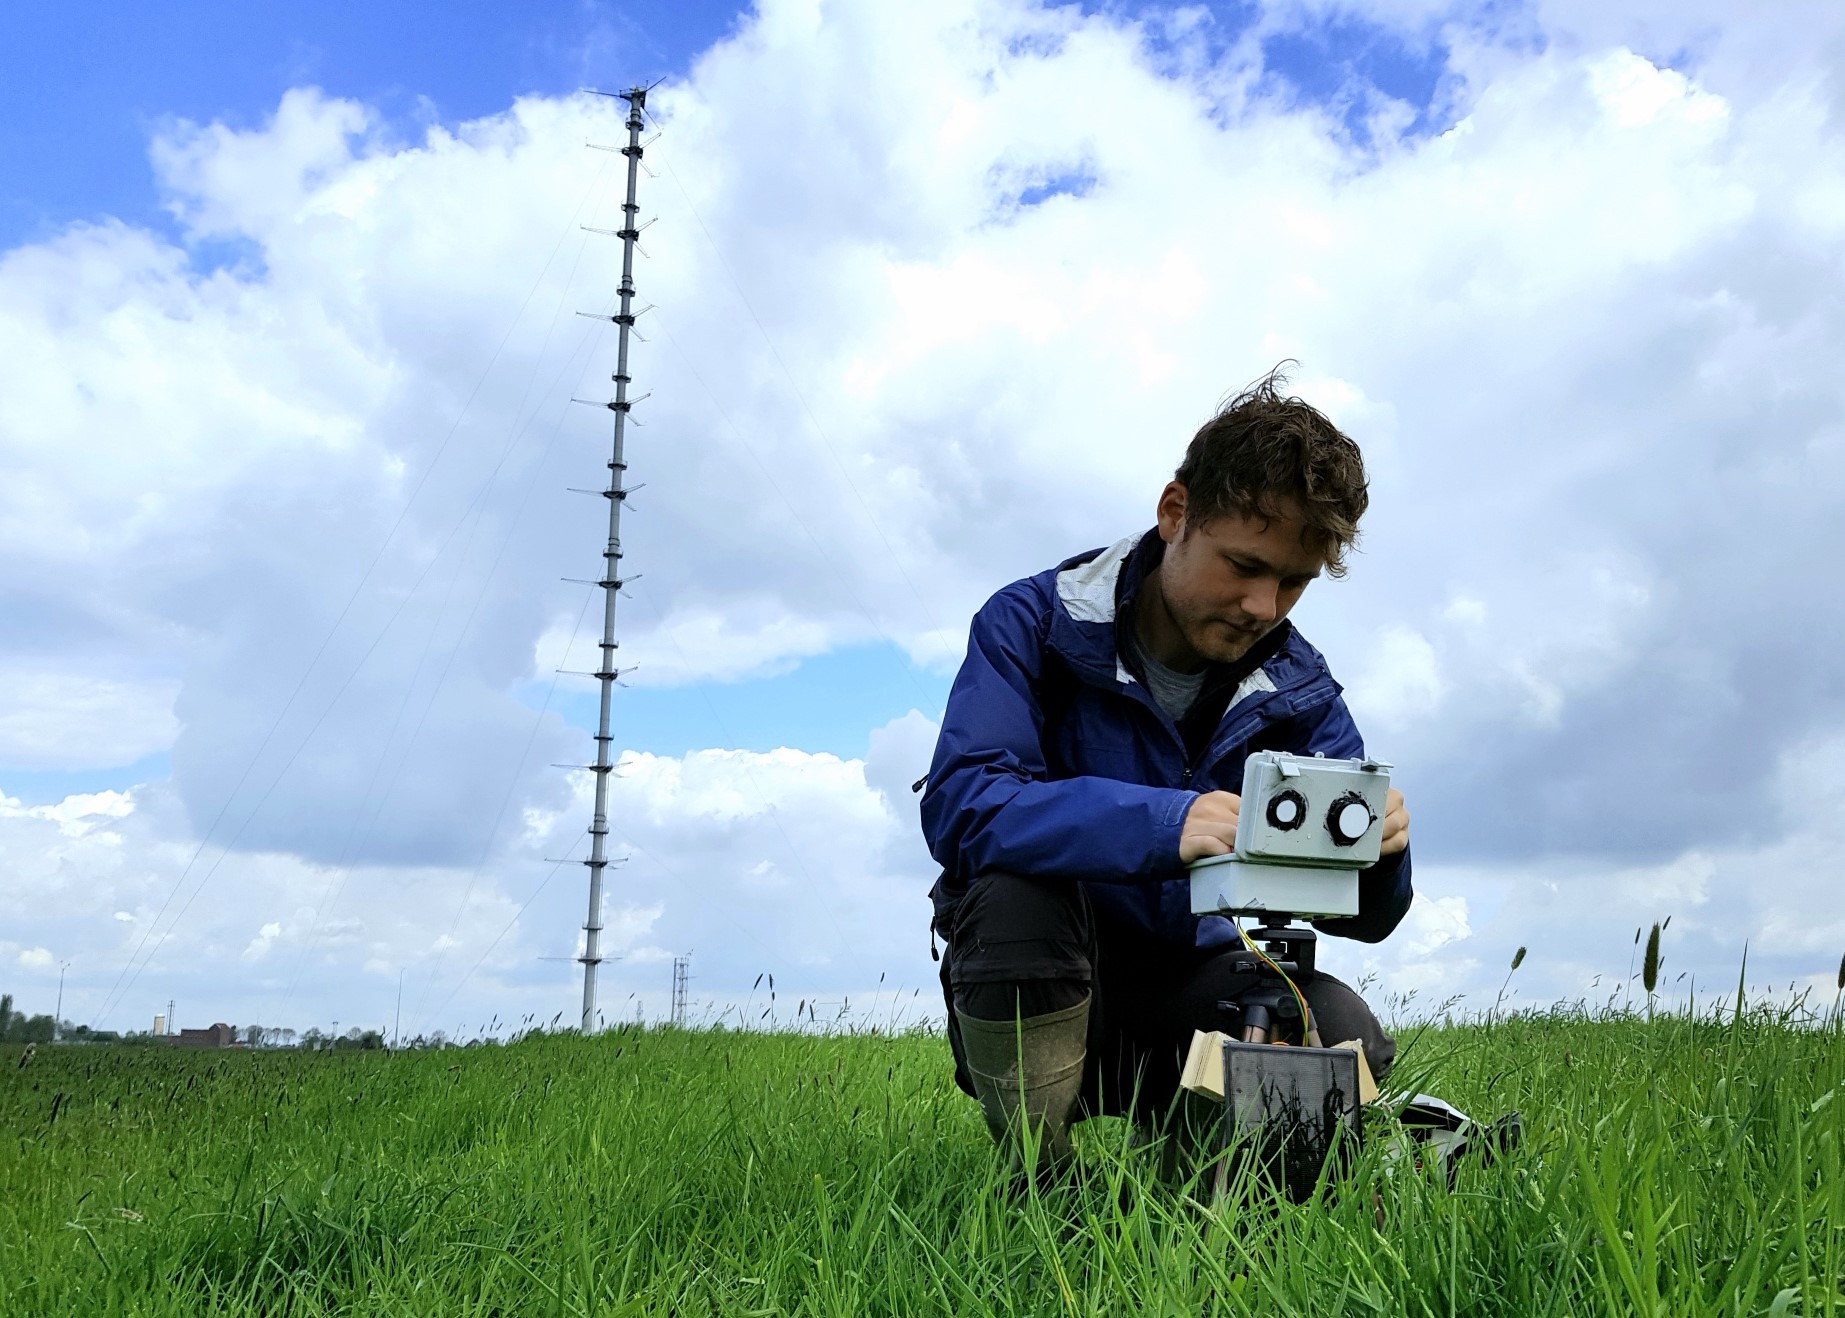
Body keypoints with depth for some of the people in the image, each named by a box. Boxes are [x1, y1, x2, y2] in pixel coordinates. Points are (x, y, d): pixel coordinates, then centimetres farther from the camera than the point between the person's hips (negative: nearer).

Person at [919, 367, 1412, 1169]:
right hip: (1023, 994, -3)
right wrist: (1161, 824, -45)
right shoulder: (1034, 624, -14)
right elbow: (958, 805, -31)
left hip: (1186, 995, 3)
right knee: (1014, 884, -35)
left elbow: (1363, 914, -3)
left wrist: (1376, 851, -29)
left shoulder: (1297, 689, -2)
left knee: (1346, 1037, -24)